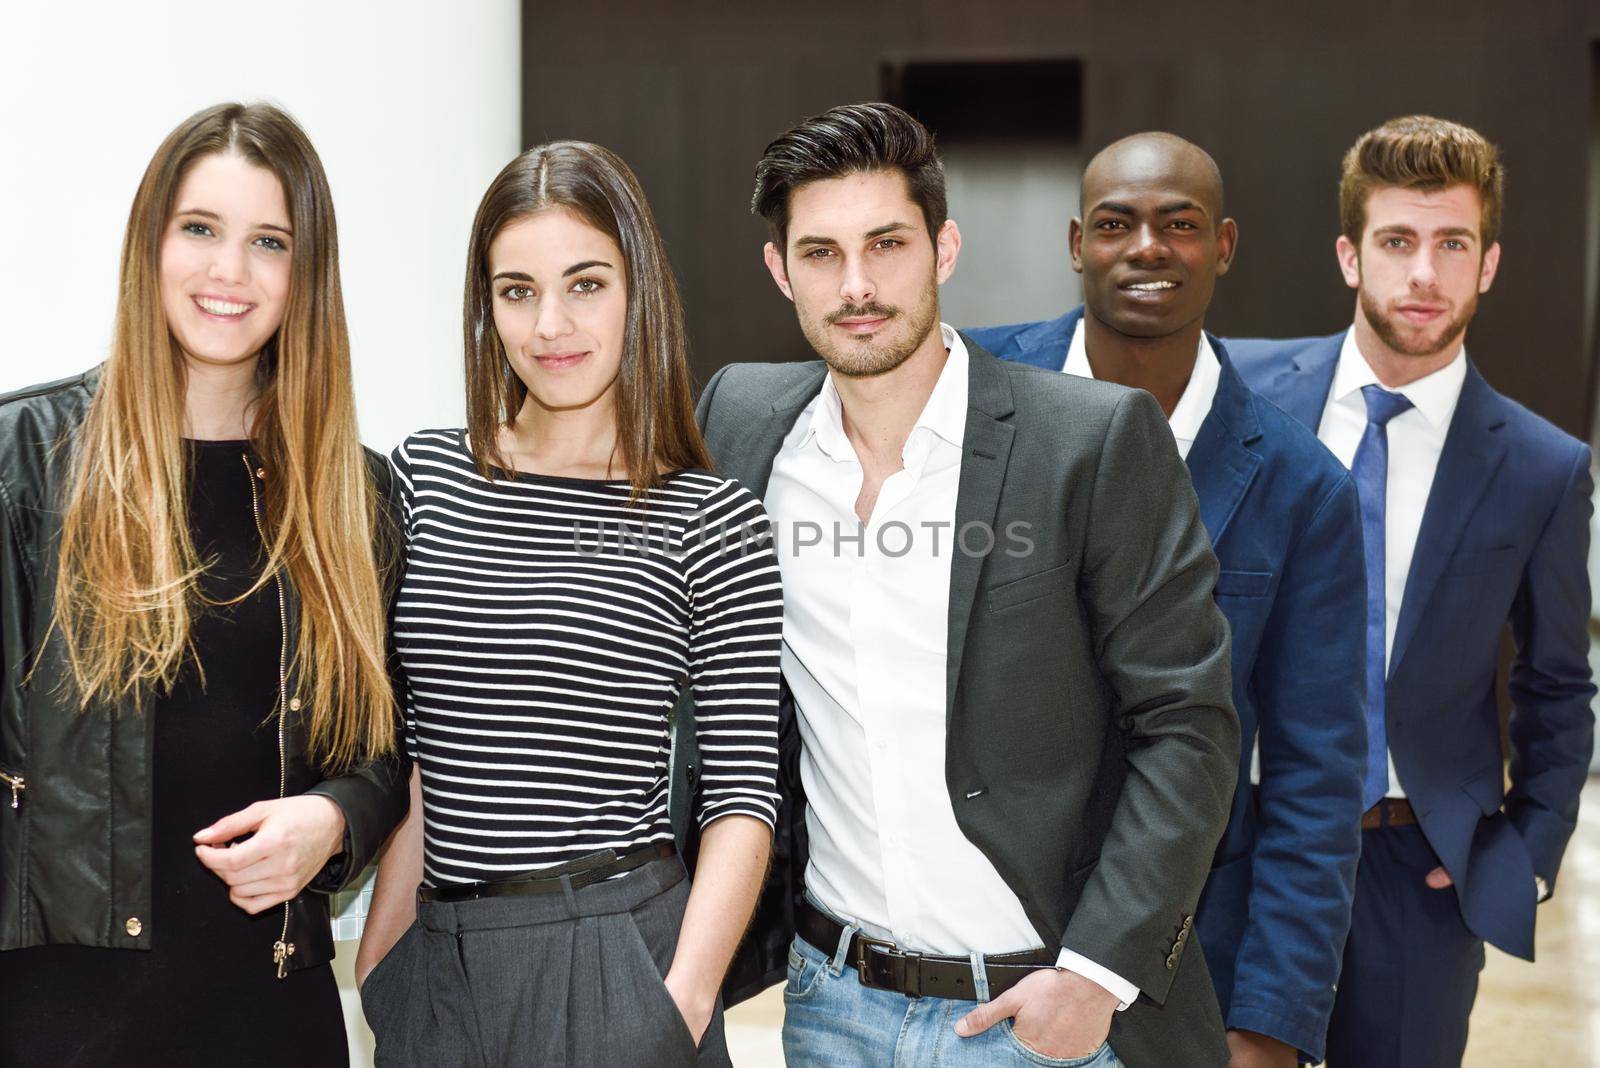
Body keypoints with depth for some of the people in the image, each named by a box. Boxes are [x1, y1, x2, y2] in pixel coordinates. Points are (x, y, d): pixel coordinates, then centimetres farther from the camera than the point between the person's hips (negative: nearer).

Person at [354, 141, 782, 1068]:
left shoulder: (712, 523, -6)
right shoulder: (422, 478, 4)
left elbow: (744, 798, -6)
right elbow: (404, 754, 9)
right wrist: (382, 950, 5)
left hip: (619, 956, -3)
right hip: (437, 964, 3)